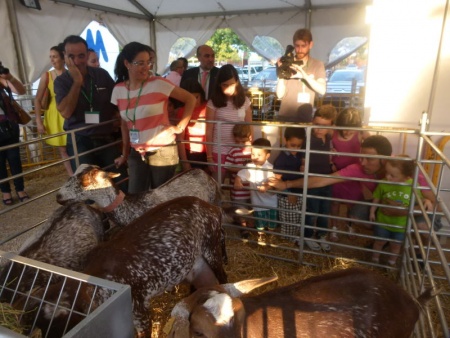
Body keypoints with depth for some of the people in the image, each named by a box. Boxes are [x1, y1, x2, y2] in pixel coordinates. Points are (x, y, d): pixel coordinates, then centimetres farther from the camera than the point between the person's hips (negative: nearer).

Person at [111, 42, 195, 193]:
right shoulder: (118, 90, 3)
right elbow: (125, 123, 12)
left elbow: (190, 99, -5)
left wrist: (180, 127, -9)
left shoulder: (158, 83, -11)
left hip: (163, 152, -4)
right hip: (136, 154, 4)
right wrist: (125, 153, 15)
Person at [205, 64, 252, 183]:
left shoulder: (244, 101, 2)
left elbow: (249, 128, 5)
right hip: (219, 151, -1)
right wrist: (209, 156, -5)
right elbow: (209, 131, -2)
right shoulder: (213, 102, -4)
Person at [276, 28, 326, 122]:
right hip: (285, 117, 0)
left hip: (306, 118, 0)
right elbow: (280, 95, -4)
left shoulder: (318, 65, 4)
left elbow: (322, 90, -10)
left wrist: (305, 76, -22)